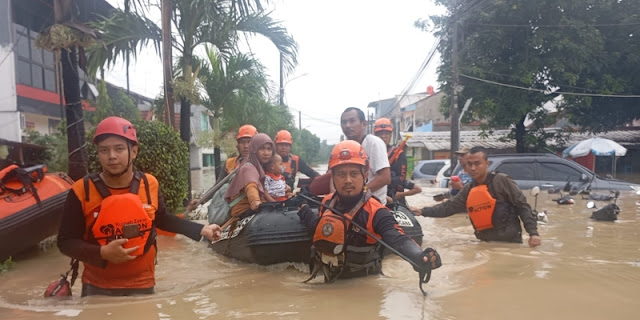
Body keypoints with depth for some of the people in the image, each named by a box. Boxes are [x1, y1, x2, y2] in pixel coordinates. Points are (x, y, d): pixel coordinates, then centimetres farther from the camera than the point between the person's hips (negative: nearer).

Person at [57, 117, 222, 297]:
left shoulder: (149, 184, -8)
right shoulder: (82, 191, -15)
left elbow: (162, 219, 10)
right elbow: (66, 242, -9)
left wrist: (200, 230, 4)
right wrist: (102, 253, -25)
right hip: (98, 287, -2)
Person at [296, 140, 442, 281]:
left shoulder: (375, 212, -18)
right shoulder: (327, 203, -2)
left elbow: (398, 239, -34)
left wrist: (420, 257, -52)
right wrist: (303, 208, 16)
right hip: (331, 281, 2)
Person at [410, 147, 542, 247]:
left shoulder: (502, 181, -10)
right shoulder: (468, 190, 8)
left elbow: (523, 206, -9)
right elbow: (449, 207, 7)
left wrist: (533, 232, -17)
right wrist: (423, 211, -4)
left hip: (510, 242, -5)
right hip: (486, 243, 6)